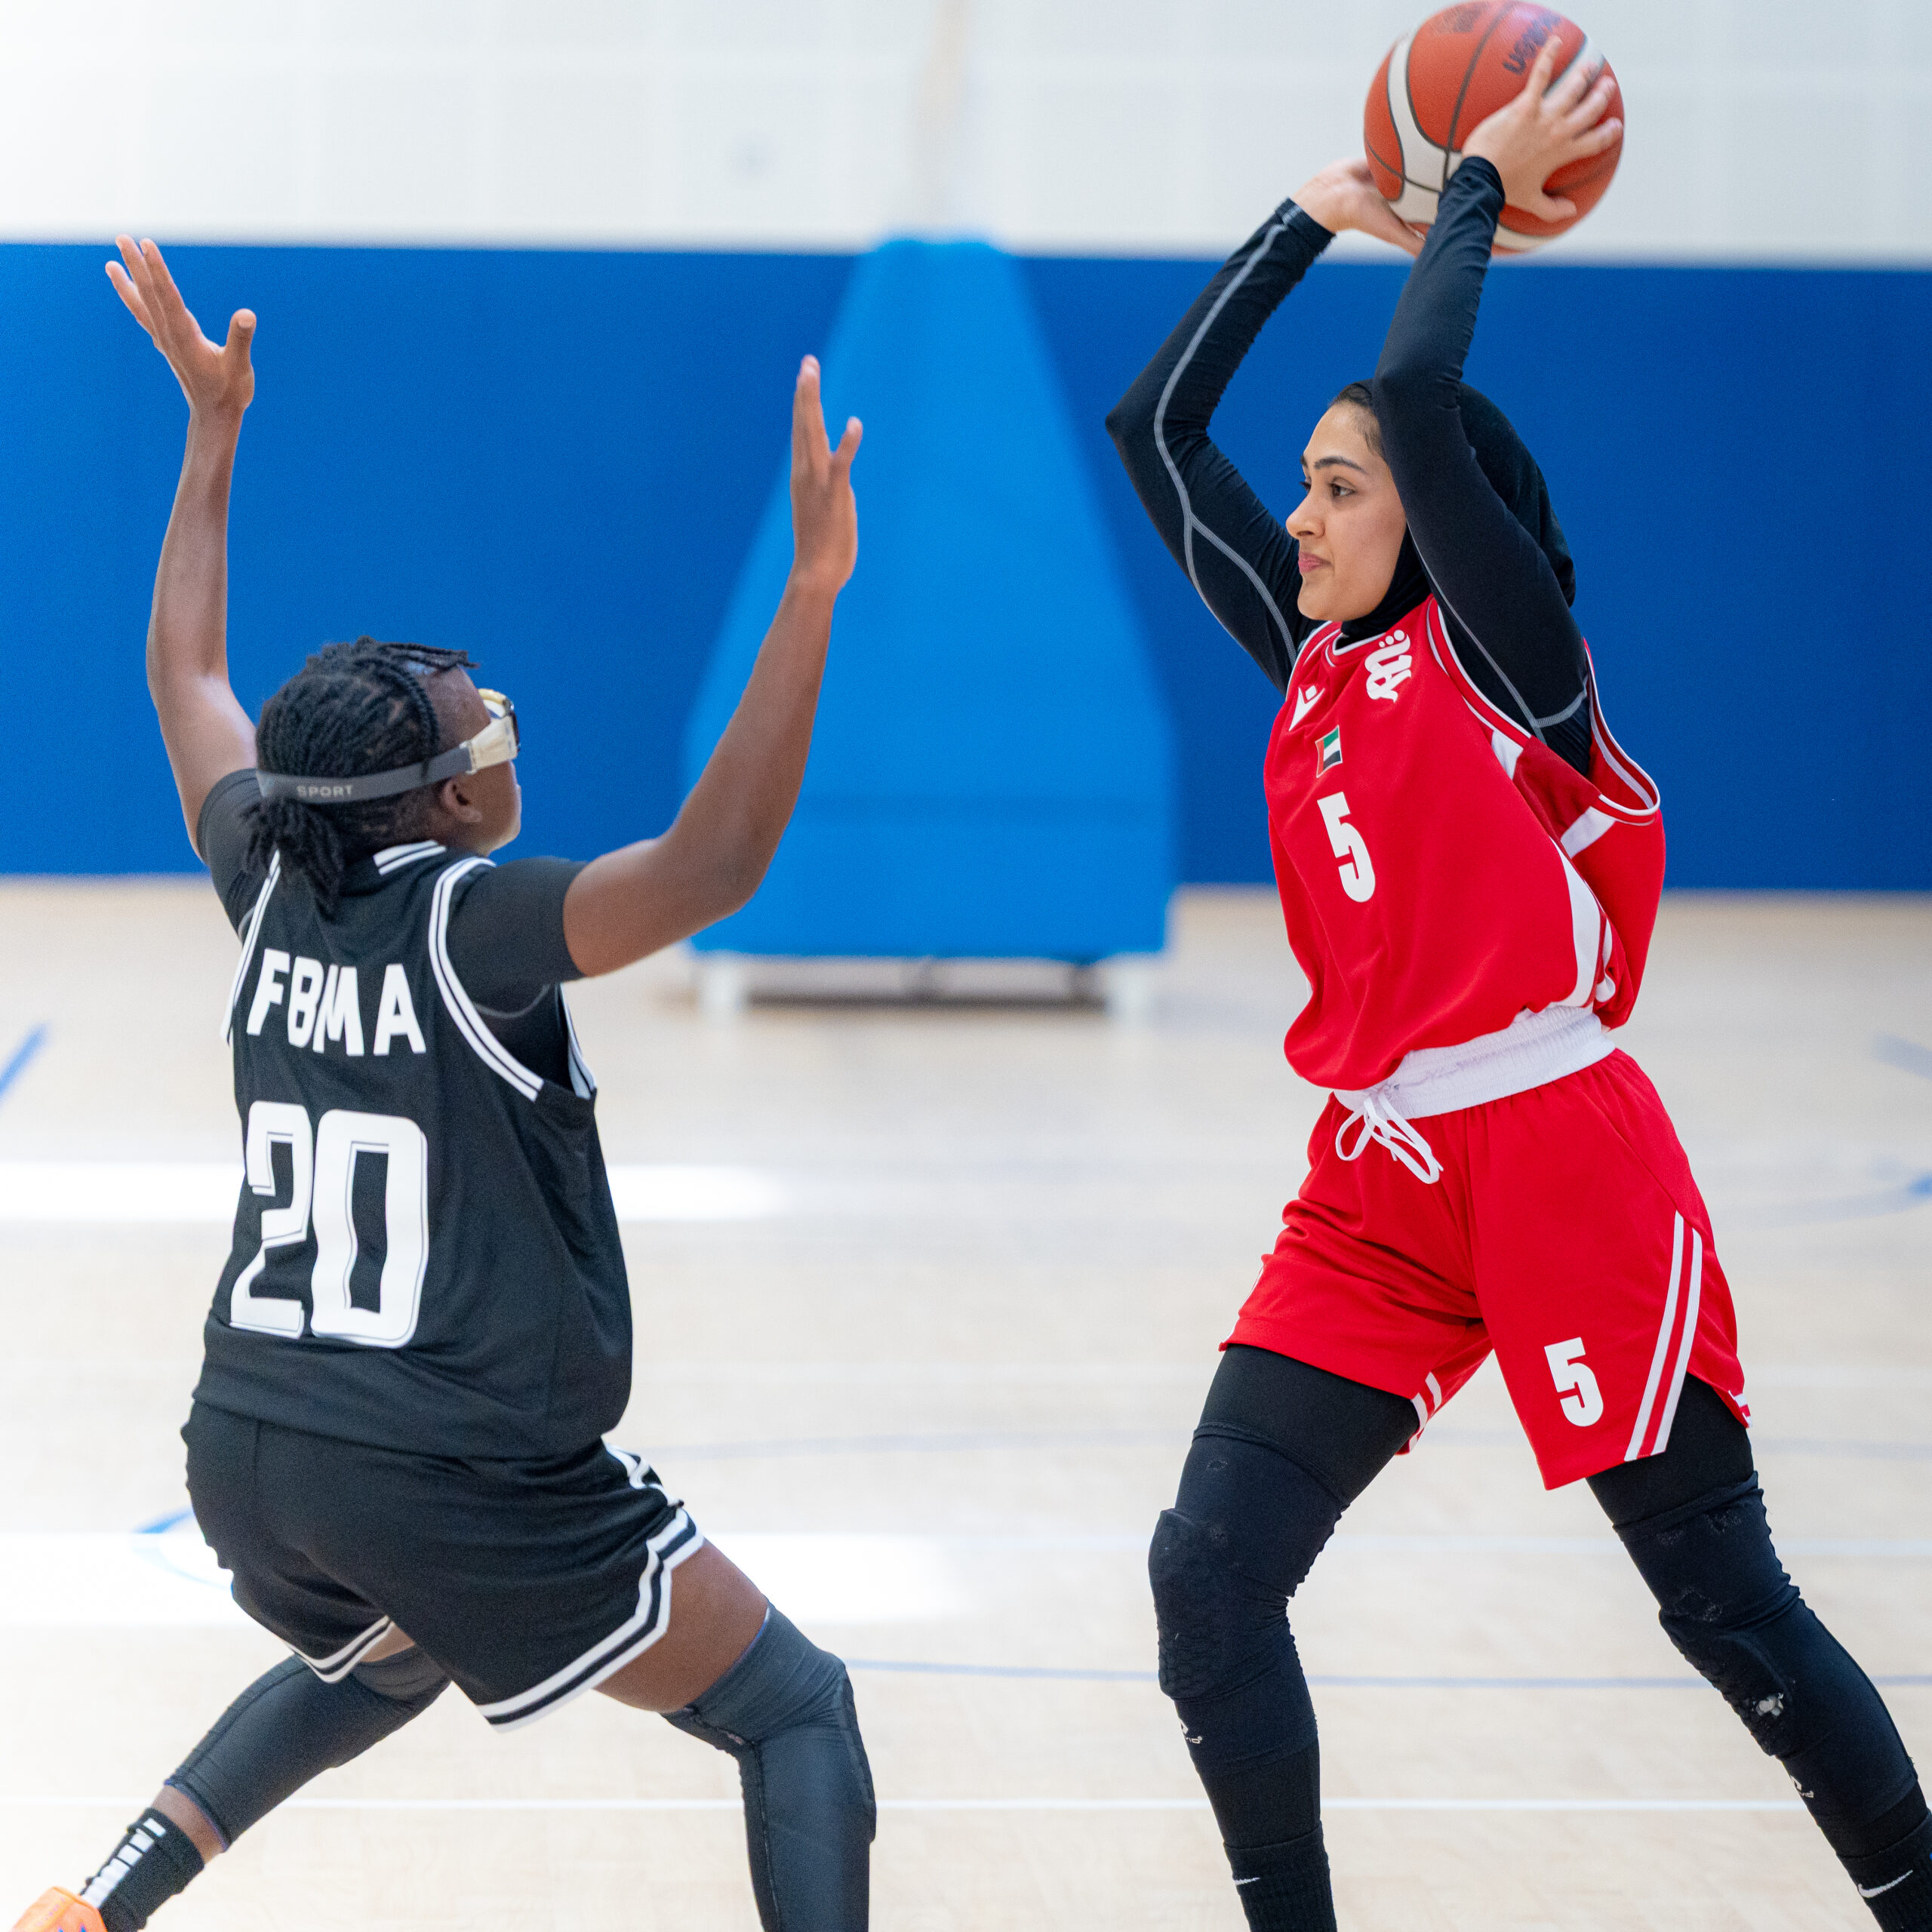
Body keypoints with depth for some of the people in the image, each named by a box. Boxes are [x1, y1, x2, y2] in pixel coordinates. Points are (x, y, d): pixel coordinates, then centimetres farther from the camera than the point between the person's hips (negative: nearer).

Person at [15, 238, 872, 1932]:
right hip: (462, 1478, -8)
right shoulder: (470, 926, -15)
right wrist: (813, 589, -32)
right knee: (794, 1710, 5)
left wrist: (212, 429, 27)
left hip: (247, 1453, 8)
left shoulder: (271, 889, 4)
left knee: (382, 1664, 39)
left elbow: (189, 677, 20)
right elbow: (712, 867, -29)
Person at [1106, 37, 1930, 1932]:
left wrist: (1482, 192, -6)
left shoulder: (1498, 646, -5)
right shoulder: (1310, 658, 13)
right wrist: (1312, 219, 14)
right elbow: (1153, 424, 14)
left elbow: (1417, 393, -19)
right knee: (1207, 1576, -5)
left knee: (1723, 1601, 0)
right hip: (1378, 1187, 6)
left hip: (1561, 1166, -6)